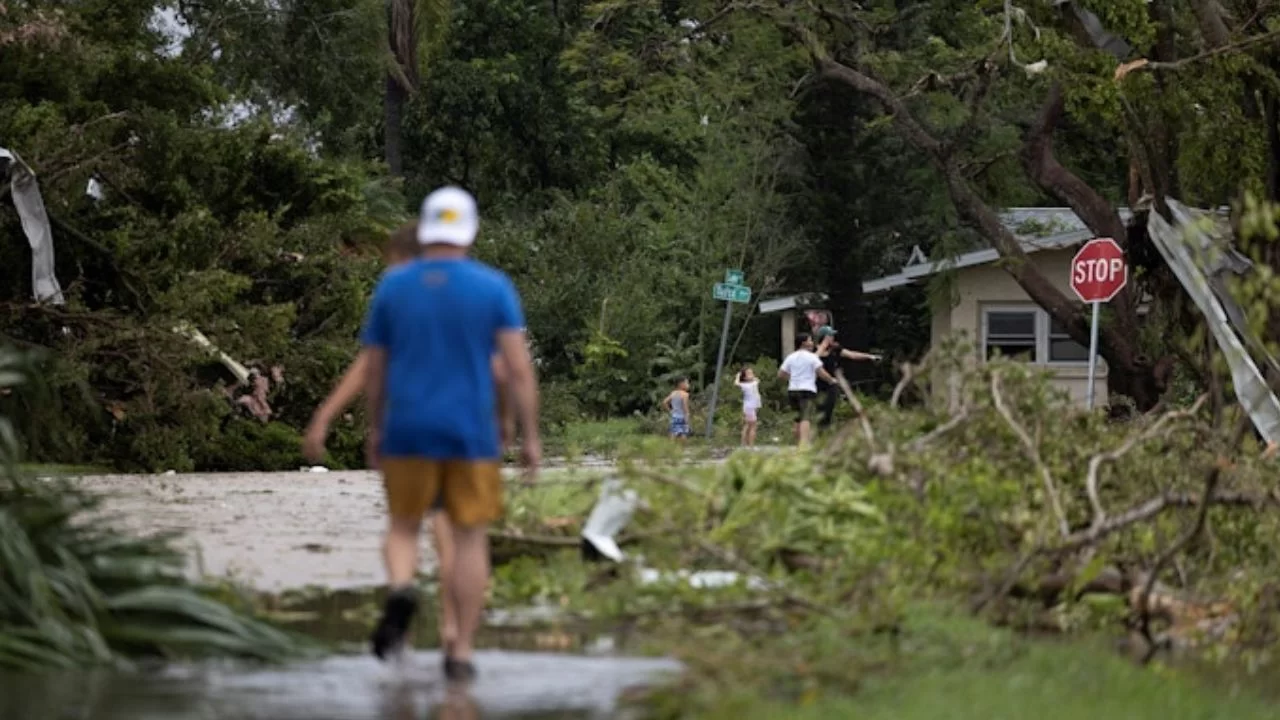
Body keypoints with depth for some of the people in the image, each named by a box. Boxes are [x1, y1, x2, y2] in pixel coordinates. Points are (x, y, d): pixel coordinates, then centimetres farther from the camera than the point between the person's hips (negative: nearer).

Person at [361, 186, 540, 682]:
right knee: (470, 537, 6)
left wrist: (375, 430, 20)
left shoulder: (392, 286, 3)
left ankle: (400, 590, -17)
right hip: (471, 434, -1)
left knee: (404, 526, 15)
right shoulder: (493, 287, -2)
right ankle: (462, 651, 4)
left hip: (407, 431, 1)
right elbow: (519, 367, -7)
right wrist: (531, 436, -2)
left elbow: (374, 367, 8)